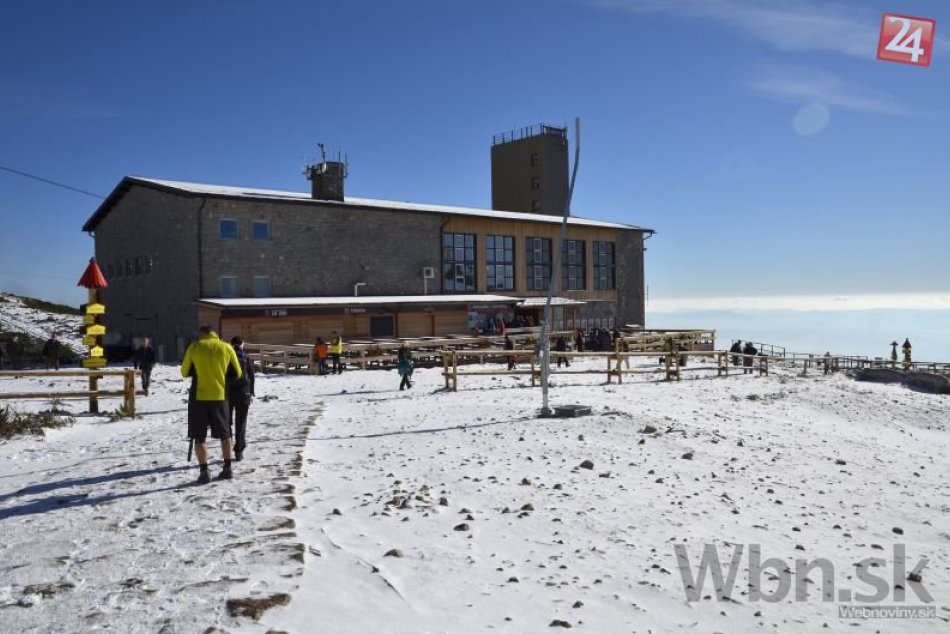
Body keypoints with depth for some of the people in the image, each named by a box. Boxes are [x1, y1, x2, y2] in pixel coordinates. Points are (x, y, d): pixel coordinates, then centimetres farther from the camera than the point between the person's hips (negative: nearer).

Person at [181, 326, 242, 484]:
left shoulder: (194, 347, -3)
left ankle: (204, 472, 1)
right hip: (220, 397, 2)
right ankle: (227, 468, 19)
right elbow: (237, 373, 7)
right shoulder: (226, 347, 1)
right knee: (225, 434, 16)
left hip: (199, 397, -2)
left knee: (199, 436, 5)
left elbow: (185, 373, 5)